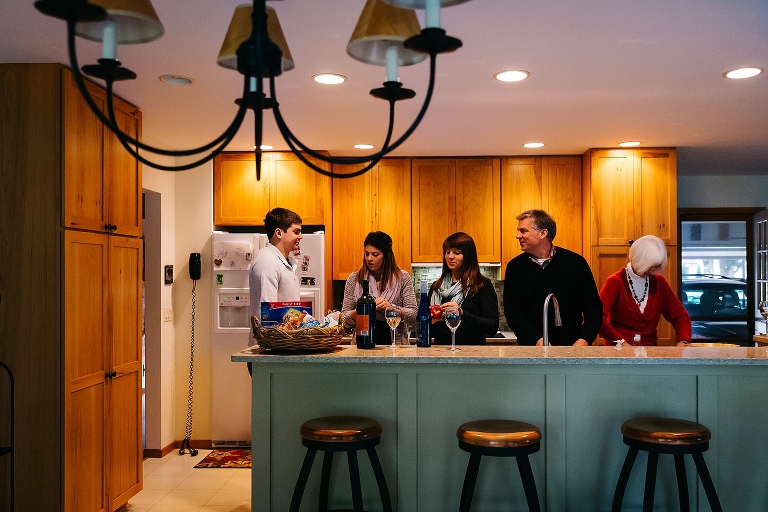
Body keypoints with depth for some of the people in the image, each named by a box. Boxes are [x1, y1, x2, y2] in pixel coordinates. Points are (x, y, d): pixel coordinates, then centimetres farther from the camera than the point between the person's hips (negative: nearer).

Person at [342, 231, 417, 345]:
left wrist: (391, 307, -15)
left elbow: (413, 317, 0)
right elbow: (345, 318, 11)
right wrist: (357, 312, -10)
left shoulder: (402, 278, 5)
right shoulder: (354, 278, 8)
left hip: (394, 341, -1)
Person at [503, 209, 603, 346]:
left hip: (570, 345, 0)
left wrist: (584, 340, -16)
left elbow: (593, 306, 0)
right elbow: (511, 311, -3)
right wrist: (537, 340, -17)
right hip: (530, 346, 1)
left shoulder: (575, 262, -2)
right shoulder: (515, 267, 1)